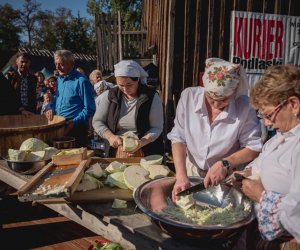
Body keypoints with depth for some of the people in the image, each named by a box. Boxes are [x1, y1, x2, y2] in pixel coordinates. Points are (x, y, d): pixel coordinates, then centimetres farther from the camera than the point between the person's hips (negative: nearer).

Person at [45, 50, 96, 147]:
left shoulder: (81, 81, -14)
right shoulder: (59, 79, 11)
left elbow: (89, 109, -15)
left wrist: (74, 122, -21)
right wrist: (52, 109, 5)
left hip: (76, 128, -7)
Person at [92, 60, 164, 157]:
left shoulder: (152, 97, -12)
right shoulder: (109, 95, -4)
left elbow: (157, 128, -10)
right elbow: (97, 121, 2)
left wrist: (141, 142, -26)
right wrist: (110, 136, -15)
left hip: (147, 154, 0)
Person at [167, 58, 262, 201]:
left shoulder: (244, 106, -15)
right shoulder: (188, 96, -10)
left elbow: (254, 147, -7)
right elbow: (178, 138, -8)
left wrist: (225, 164, -21)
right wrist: (181, 175, -18)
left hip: (225, 178, -1)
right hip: (191, 171, 2)